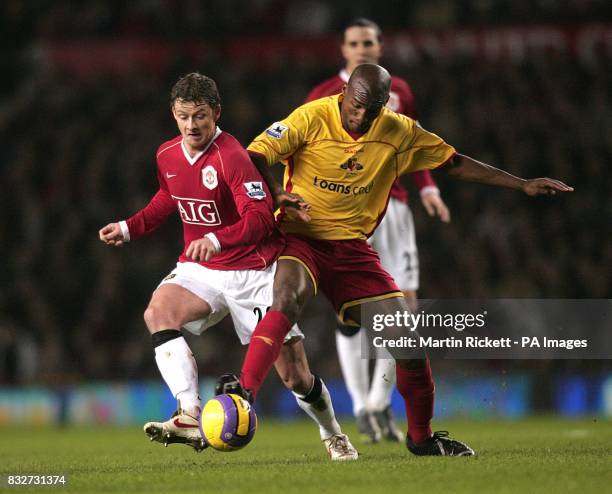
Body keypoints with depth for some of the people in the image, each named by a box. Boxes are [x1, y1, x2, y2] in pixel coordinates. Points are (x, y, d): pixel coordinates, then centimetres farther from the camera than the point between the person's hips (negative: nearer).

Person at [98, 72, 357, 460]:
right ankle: (191, 417, -34)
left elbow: (261, 217, -29)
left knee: (296, 377, -1)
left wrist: (216, 240, -43)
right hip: (200, 271, 5)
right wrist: (129, 228, 14)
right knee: (158, 311, -28)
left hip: (253, 274, -5)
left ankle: (333, 435, 30)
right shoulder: (168, 156, 2)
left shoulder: (231, 156, -20)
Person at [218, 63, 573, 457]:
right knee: (289, 298, -37)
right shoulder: (312, 118, -12)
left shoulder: (400, 132, 1)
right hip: (301, 237, -4)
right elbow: (254, 158, -13)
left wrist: (523, 185, 9)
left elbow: (455, 164, 12)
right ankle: (243, 396, -37)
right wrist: (278, 193, -34)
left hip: (353, 247, 4)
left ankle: (422, 437, 16)